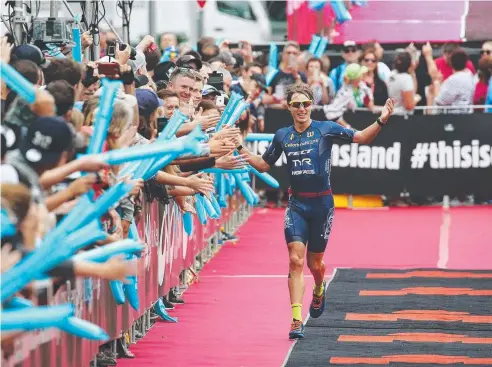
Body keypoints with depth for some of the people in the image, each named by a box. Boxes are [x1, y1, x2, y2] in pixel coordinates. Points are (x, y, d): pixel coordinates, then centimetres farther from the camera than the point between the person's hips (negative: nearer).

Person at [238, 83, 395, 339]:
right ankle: (296, 321, -15)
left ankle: (319, 290, 47)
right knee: (295, 260, -12)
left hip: (322, 203, -1)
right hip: (296, 204, 1)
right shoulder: (282, 136, 5)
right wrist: (241, 149, 3)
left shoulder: (325, 129, -4)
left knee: (314, 263, 9)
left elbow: (362, 138, -3)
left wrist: (381, 121, -19)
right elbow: (264, 165, 17)